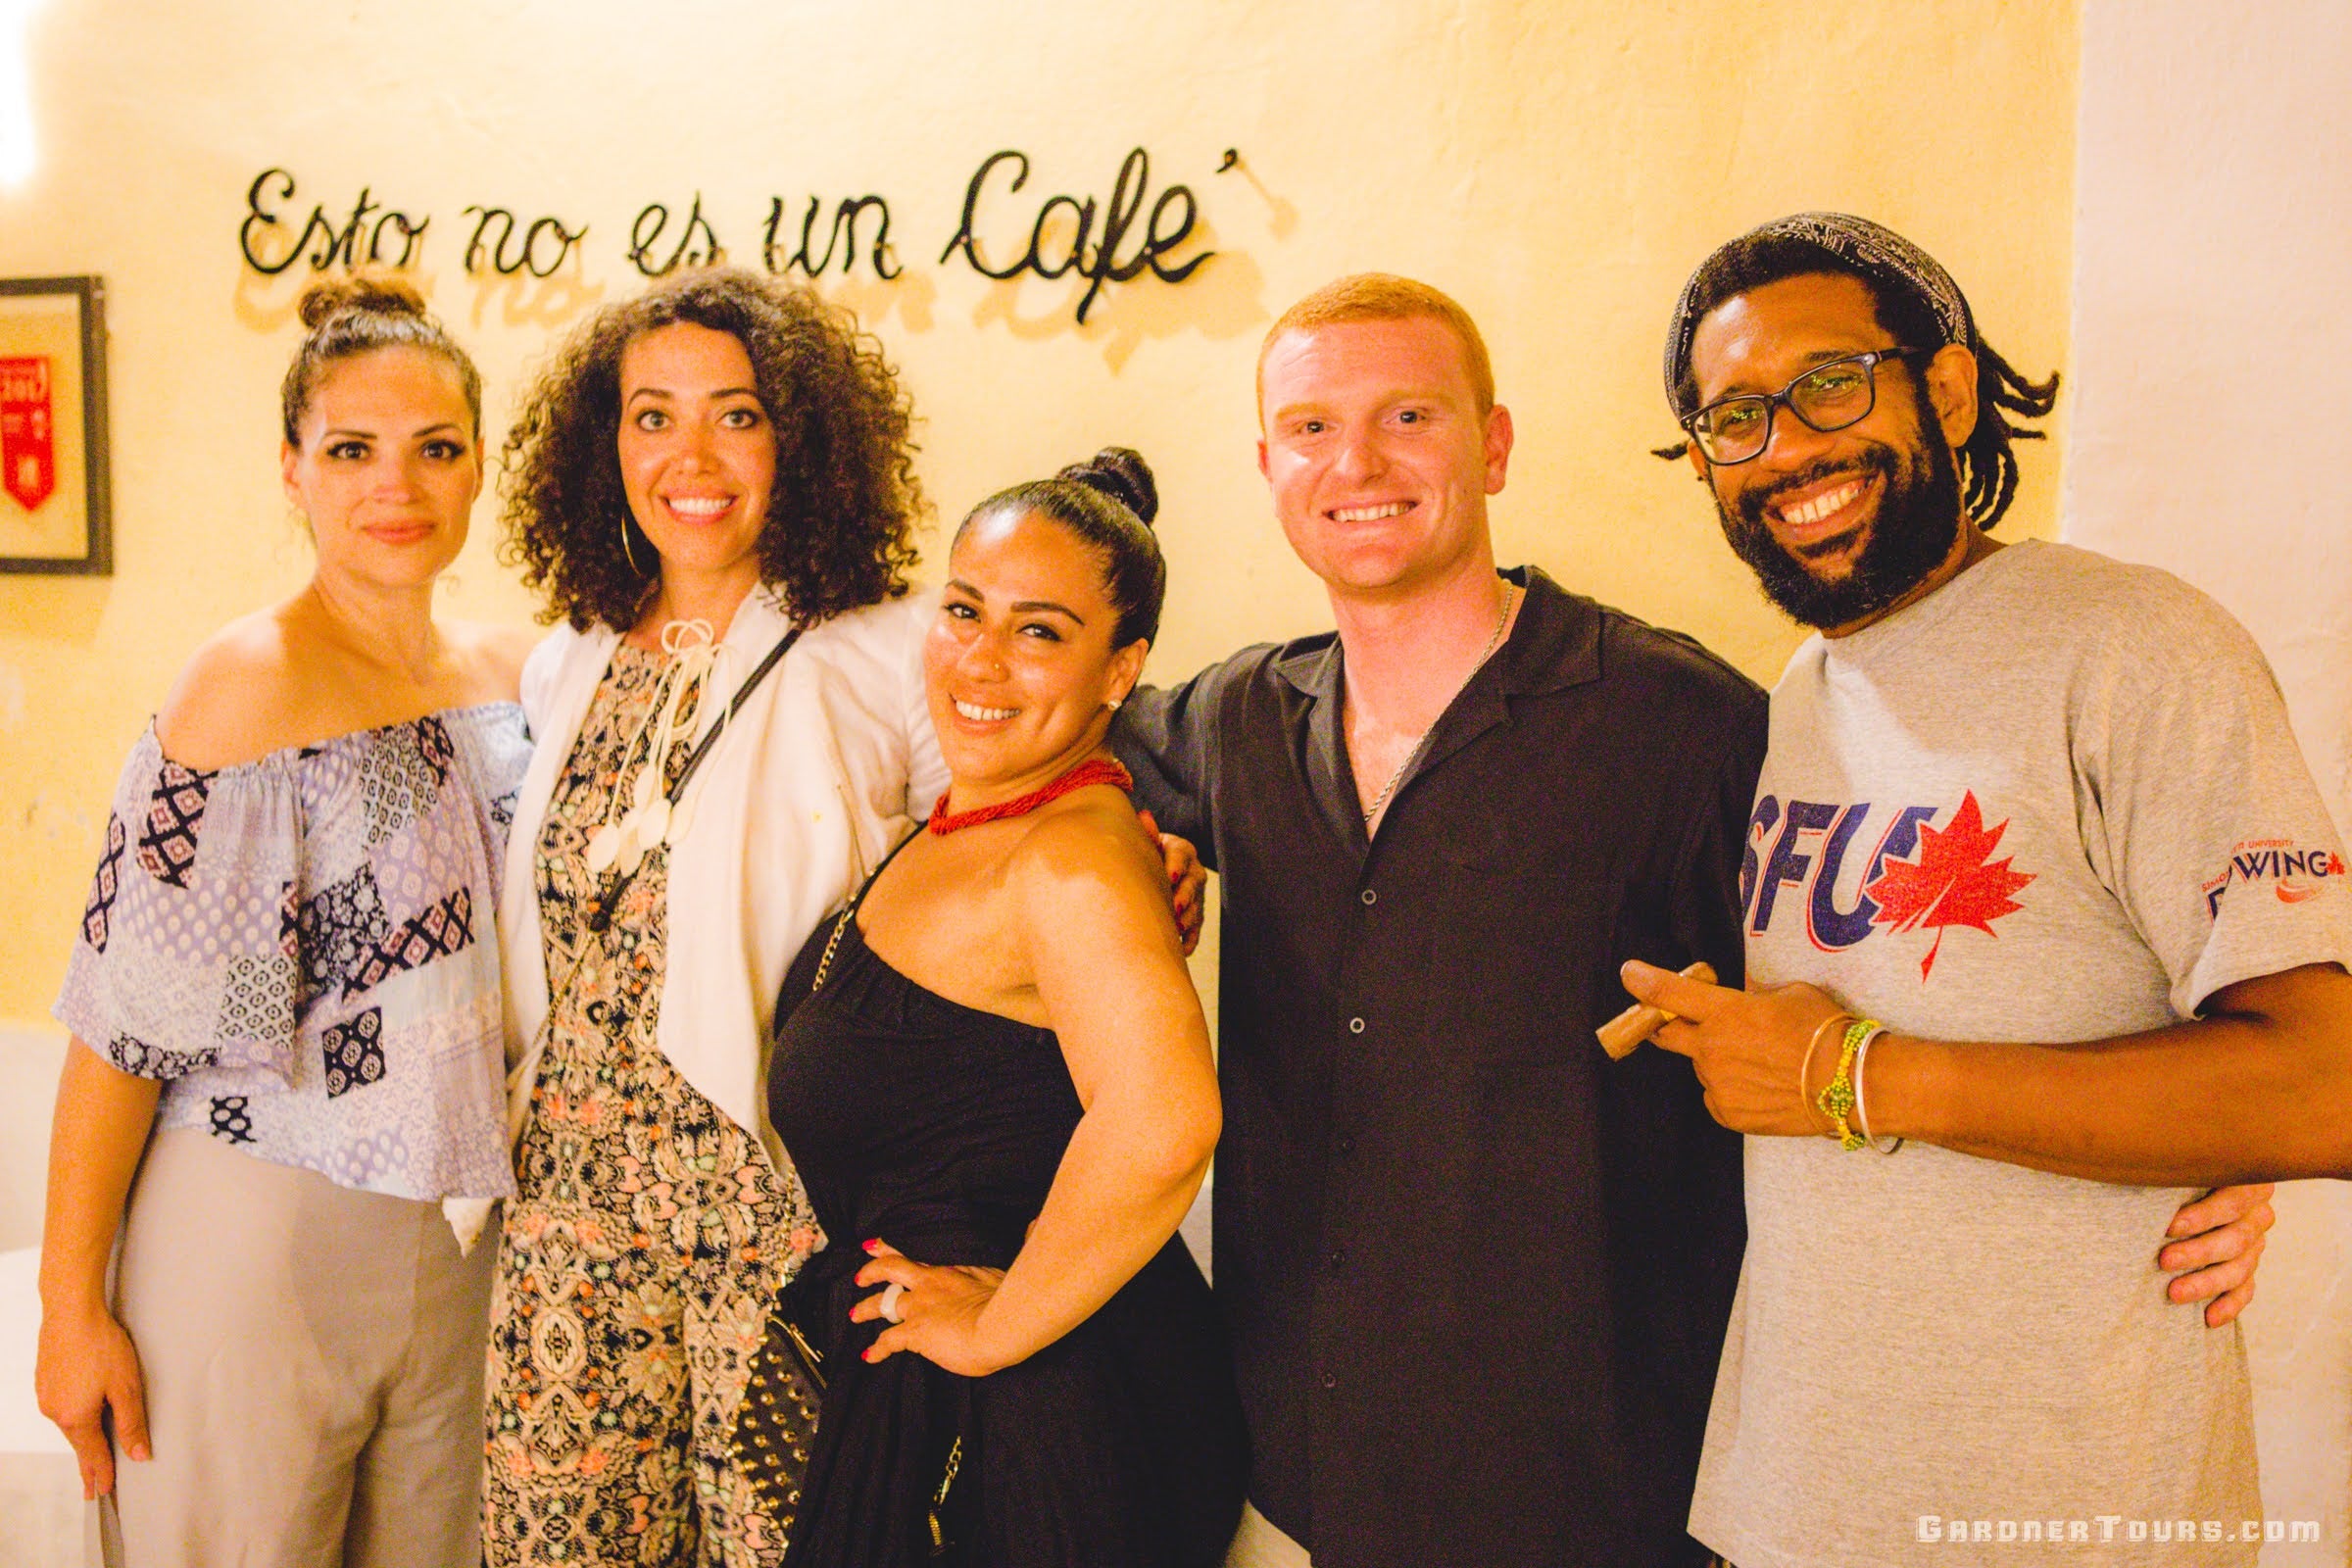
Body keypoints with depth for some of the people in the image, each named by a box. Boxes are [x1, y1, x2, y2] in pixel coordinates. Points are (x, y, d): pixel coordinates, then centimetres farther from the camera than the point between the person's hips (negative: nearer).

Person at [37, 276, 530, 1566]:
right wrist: (70, 1298, -12)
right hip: (255, 1229, -5)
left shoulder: (508, 674, 5)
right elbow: (129, 1013, -14)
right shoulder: (249, 686, -14)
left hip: (457, 1232, 6)